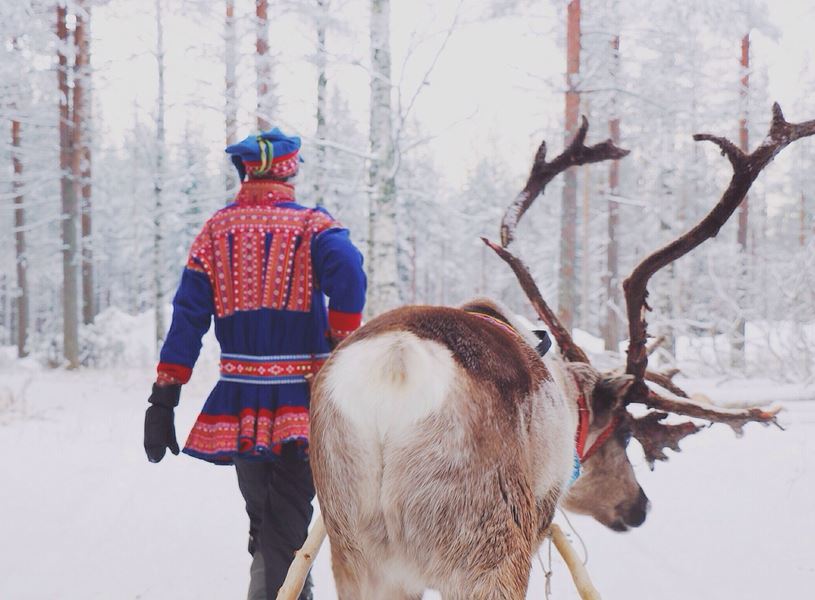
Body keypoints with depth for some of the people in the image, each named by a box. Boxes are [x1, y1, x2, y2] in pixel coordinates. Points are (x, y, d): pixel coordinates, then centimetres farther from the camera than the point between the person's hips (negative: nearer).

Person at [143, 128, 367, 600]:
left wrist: (163, 401, 2)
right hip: (300, 402, -3)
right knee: (286, 525, 0)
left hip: (238, 404, 3)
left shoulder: (215, 231, 8)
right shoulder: (313, 224, -1)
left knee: (262, 516, 19)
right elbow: (348, 273, -23)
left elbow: (188, 318, 3)